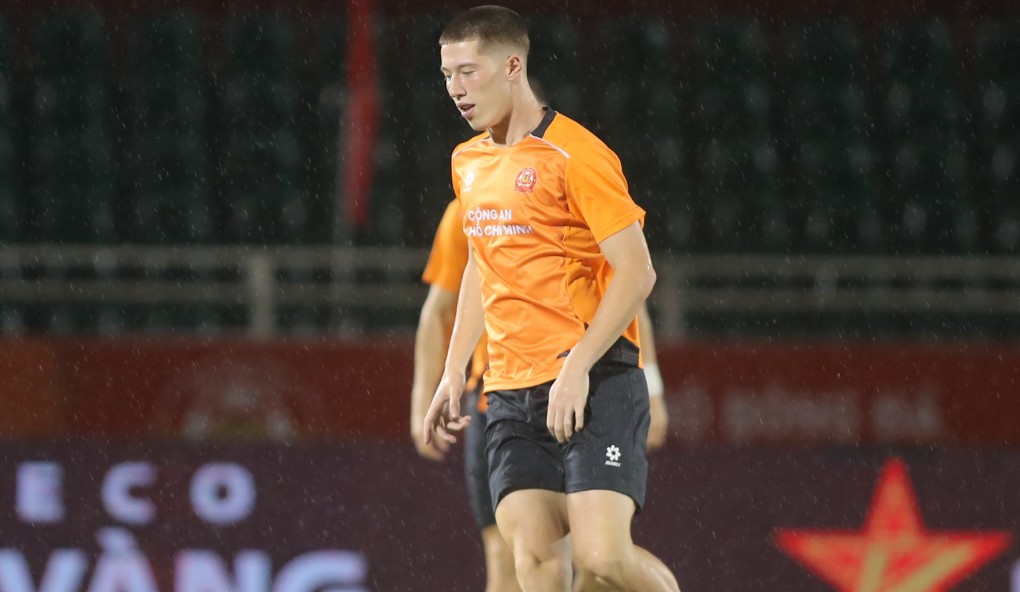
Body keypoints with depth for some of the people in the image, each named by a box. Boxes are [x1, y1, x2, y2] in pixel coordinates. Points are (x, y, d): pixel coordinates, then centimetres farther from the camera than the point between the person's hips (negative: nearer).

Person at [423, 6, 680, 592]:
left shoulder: (575, 154, -10)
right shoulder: (468, 162, 15)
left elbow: (636, 272, -14)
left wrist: (577, 368, -20)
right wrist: (454, 372, 21)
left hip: (596, 386, -7)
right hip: (512, 393, 7)